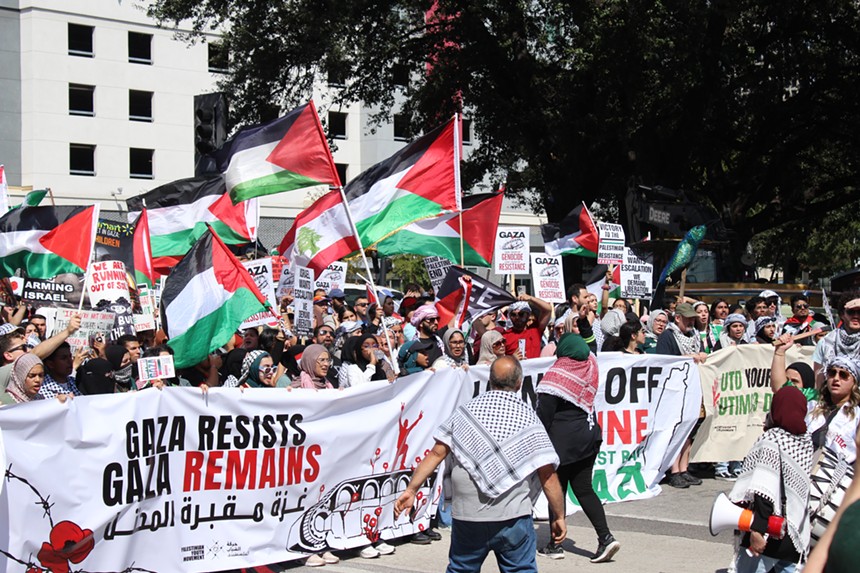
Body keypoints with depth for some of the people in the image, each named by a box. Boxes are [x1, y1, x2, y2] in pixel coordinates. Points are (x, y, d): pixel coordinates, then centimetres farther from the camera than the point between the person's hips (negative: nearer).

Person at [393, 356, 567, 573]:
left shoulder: (467, 411, 2)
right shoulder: (528, 418, -4)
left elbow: (437, 453, -1)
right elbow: (547, 474, -7)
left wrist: (411, 490, 4)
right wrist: (559, 517, 1)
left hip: (467, 515, 3)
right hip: (513, 516, -2)